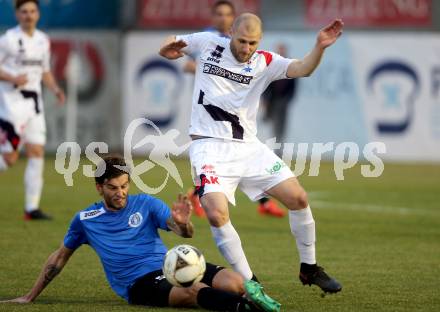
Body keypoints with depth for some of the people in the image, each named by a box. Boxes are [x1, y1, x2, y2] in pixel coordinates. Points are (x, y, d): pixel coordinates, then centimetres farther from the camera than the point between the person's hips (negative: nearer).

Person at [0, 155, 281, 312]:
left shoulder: (146, 204, 11)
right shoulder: (85, 220, 12)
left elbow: (184, 233, -1)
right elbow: (60, 257, 25)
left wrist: (183, 223, -28)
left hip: (169, 265, 3)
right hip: (139, 283, -3)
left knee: (234, 283, -33)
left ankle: (248, 289, -4)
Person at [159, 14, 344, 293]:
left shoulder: (264, 62, 1)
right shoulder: (208, 44, 1)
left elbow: (302, 69, -15)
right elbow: (167, 49, 11)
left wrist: (320, 47, -35)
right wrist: (169, 47, -13)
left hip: (248, 147, 3)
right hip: (210, 147, -2)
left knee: (299, 198, -2)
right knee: (217, 215, -23)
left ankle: (309, 269, 20)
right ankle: (248, 282, -8)